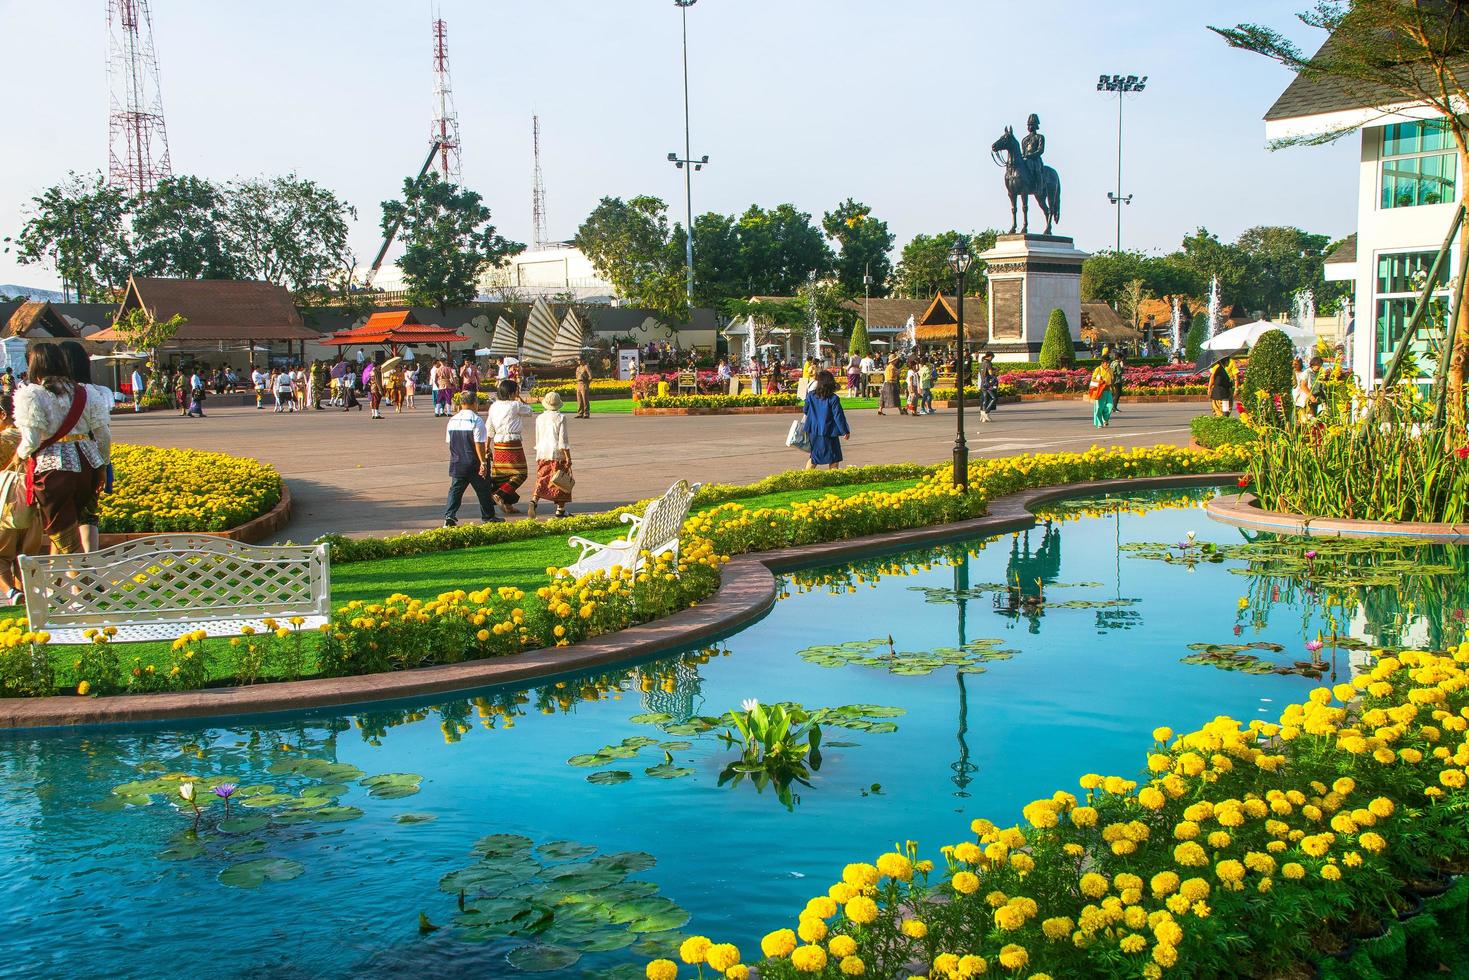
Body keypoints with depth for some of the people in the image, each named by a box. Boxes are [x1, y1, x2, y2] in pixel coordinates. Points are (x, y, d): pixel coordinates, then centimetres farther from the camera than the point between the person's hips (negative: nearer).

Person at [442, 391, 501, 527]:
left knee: (455, 490, 8)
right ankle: (488, 517, 18)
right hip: (474, 463, -5)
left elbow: (449, 441, 12)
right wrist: (483, 462, -15)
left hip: (456, 463, 5)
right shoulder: (476, 420, -14)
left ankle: (449, 515, -6)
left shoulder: (452, 420, 4)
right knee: (483, 490, 9)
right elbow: (479, 444, -17)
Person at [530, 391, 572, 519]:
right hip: (557, 453, -4)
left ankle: (534, 501, -18)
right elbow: (563, 439, -11)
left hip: (542, 453, 4)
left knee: (542, 480, 7)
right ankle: (560, 510, 8)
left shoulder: (539, 418, 6)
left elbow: (538, 439, 13)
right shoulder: (560, 418, -8)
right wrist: (568, 458, -9)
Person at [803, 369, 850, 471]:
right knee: (833, 460, 5)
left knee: (813, 458, 21)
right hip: (829, 434, -4)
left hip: (813, 433, 4)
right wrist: (845, 431, -3)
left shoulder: (811, 396, -4)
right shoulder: (833, 399, -14)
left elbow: (805, 410, 10)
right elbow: (838, 416, -12)